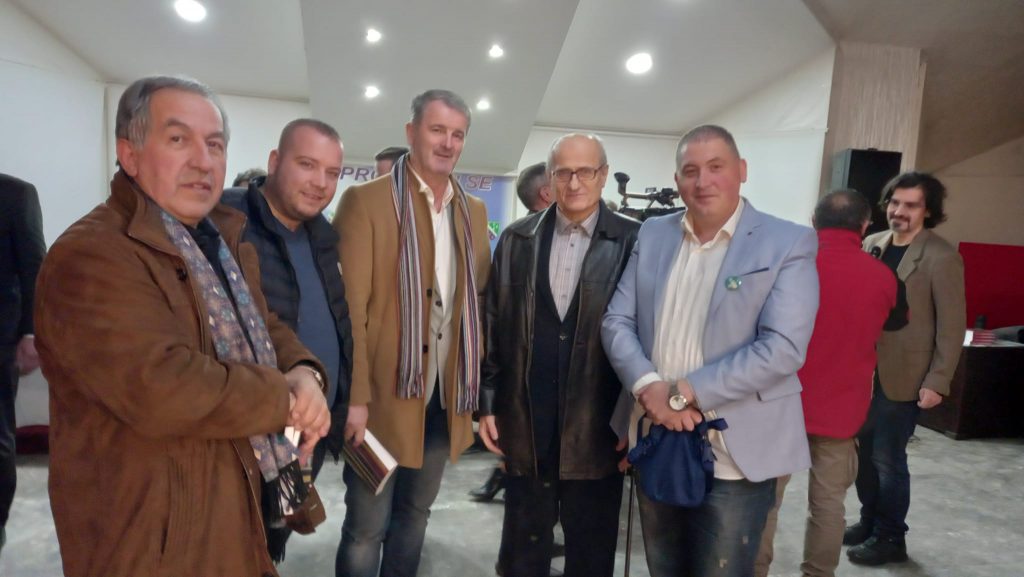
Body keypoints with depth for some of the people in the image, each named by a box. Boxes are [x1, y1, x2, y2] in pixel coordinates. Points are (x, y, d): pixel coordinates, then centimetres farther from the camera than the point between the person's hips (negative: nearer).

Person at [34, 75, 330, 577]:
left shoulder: (223, 240, 10)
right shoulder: (89, 257, -19)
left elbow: (267, 329, 14)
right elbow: (164, 389, -31)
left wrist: (303, 373, -8)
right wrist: (286, 399, -17)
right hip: (160, 536, -8)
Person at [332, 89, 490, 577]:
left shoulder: (474, 212, 10)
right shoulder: (365, 201, -8)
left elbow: (479, 300, 12)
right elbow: (350, 306, -12)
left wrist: (476, 383, 6)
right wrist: (355, 396, -16)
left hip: (446, 395, 5)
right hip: (384, 395, -5)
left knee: (414, 517, 20)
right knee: (366, 527, 7)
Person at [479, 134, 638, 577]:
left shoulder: (634, 241, -4)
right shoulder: (517, 239, 4)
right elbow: (493, 325, 5)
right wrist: (487, 403, 4)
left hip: (598, 430, -1)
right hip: (525, 428, 2)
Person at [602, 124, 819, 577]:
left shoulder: (789, 243, -8)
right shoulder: (652, 235, 6)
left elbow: (783, 348, -17)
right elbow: (617, 321, 2)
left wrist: (687, 392, -20)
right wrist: (649, 387, -16)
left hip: (736, 455, -4)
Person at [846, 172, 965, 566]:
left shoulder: (942, 257, -11)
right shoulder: (871, 244, 5)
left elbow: (952, 326, -10)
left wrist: (937, 382, -13)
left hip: (902, 377, -5)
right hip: (862, 370, 5)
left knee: (887, 458, 3)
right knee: (864, 452, 14)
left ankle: (890, 538, 22)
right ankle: (870, 521, 33)